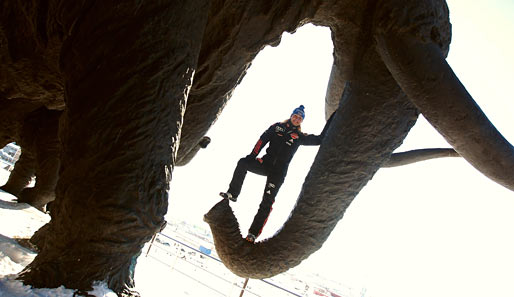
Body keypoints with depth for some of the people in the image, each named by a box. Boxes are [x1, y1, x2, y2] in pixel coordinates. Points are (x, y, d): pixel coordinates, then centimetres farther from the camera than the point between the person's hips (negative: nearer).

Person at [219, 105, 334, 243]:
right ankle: (233, 194, -13)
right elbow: (262, 140, 5)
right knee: (243, 163, -26)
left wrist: (330, 120, 6)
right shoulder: (277, 127, 12)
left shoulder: (300, 137, 11)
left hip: (279, 172, -1)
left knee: (267, 203, -11)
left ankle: (253, 233, -8)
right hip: (265, 163, 2)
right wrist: (252, 156, -7)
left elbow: (320, 139, 10)